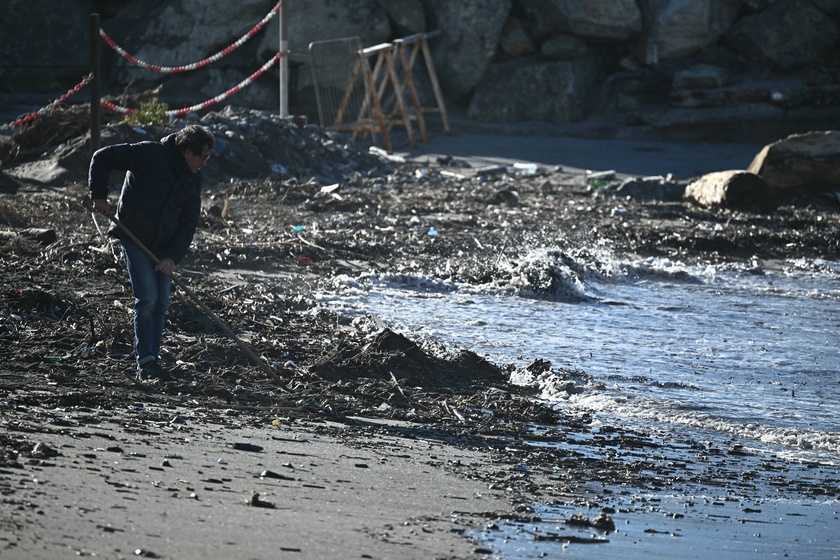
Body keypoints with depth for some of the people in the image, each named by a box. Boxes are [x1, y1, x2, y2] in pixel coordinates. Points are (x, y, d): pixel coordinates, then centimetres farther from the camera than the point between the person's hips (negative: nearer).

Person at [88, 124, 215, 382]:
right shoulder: (149, 155, -15)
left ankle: (152, 362, 16)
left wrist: (173, 256, -10)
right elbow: (102, 158, -13)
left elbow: (188, 223, 2)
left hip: (163, 248, 6)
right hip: (136, 240, -6)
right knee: (147, 299, -13)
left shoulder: (193, 179, 3)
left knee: (161, 304, 7)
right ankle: (146, 363, -11)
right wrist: (99, 196, -19)